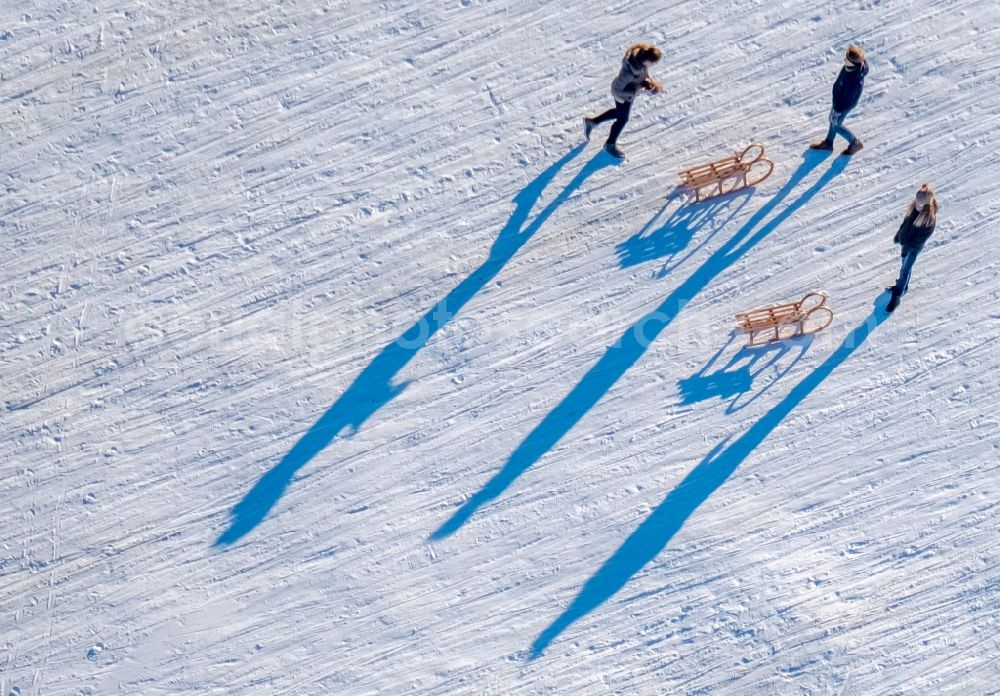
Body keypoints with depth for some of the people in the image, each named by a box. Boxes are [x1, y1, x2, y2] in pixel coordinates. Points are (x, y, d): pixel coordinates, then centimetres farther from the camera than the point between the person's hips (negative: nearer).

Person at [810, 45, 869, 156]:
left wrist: (837, 111, -14)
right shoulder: (850, 65, -22)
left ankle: (855, 143, 43)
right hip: (838, 98, 8)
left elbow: (848, 101, -28)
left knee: (836, 125, 18)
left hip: (844, 105, -8)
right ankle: (828, 143, 55)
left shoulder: (855, 81, -44)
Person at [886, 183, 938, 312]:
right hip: (905, 242, 7)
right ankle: (902, 286, 49)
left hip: (914, 248, -7)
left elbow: (923, 236, -26)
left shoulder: (930, 218, -33)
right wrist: (898, 235, 11)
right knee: (906, 267, 27)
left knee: (905, 271, 6)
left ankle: (896, 296, 21)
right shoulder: (914, 206, -13)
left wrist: (908, 247, -21)